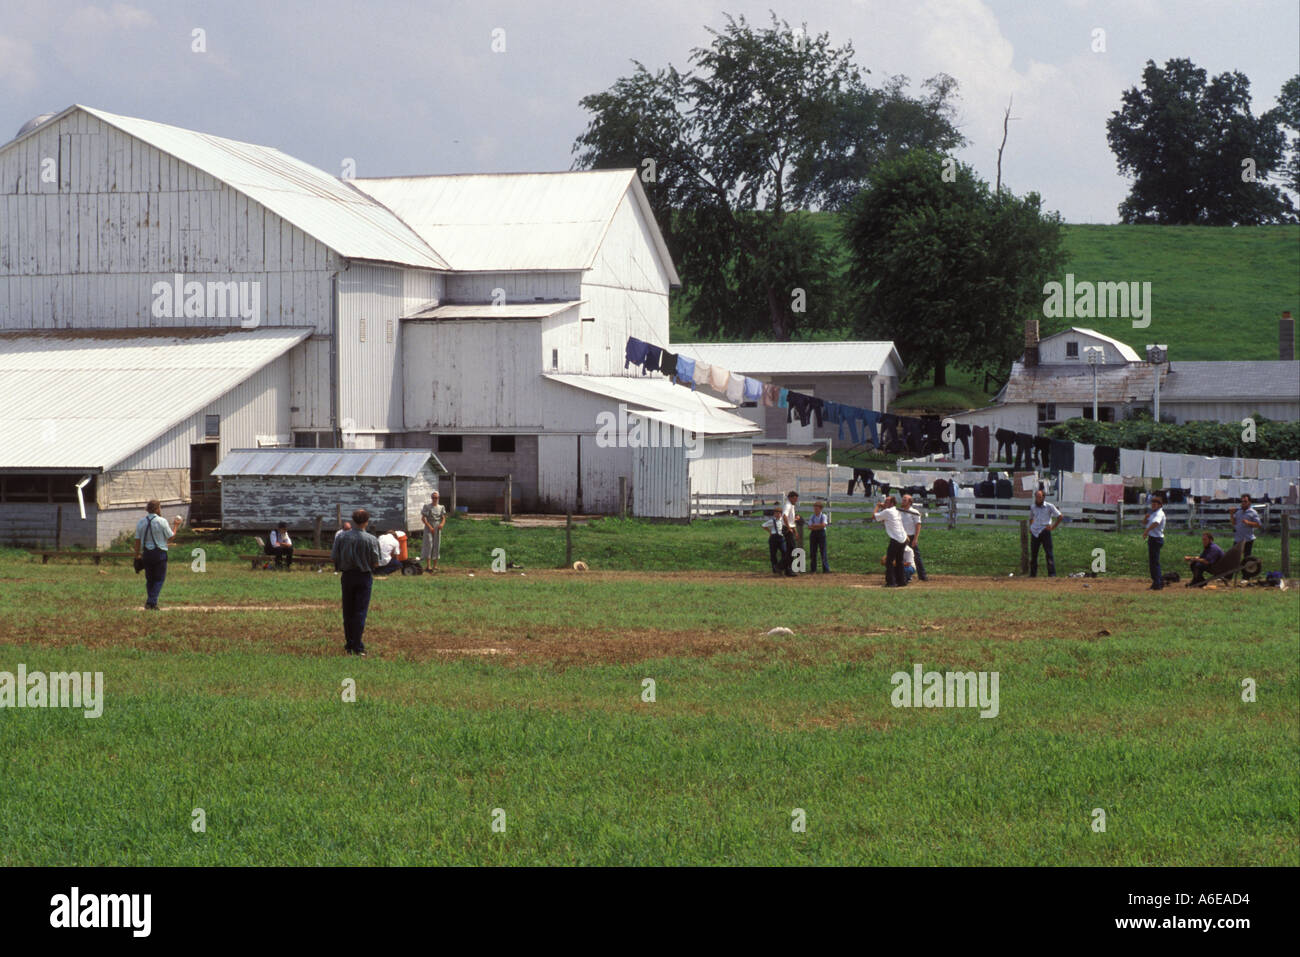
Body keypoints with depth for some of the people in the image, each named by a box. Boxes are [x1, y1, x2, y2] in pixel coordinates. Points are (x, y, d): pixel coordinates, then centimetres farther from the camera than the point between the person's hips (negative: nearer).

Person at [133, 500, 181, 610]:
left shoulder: (141, 522, 3)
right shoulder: (161, 521, -10)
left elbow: (137, 540, 5)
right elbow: (171, 537, -4)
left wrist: (137, 554, 12)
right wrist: (176, 526, 11)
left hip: (146, 553, 4)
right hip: (160, 552, -4)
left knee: (149, 579, 16)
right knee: (159, 579, 2)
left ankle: (149, 602, 14)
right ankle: (152, 602, -10)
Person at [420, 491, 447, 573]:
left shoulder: (441, 507, 9)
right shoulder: (427, 506, -2)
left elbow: (443, 518, 9)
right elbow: (423, 518, -6)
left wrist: (442, 524, -13)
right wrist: (429, 526, -16)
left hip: (437, 529, 4)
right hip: (429, 528, -4)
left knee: (437, 546, 5)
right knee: (429, 545, -11)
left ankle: (435, 565, 13)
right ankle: (428, 565, -13)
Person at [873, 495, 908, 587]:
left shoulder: (887, 512, -10)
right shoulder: (897, 511, 15)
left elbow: (873, 516, -4)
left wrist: (877, 506, 11)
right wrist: (882, 507, 17)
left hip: (895, 540, -8)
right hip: (903, 539, 8)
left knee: (889, 561, -4)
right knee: (899, 561, 20)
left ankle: (891, 582, -10)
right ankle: (900, 581, 25)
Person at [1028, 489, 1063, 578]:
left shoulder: (1049, 506, 1)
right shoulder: (1033, 507, 14)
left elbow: (1060, 516, 2)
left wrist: (1053, 527, -4)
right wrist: (1030, 528, 16)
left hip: (1045, 531, -4)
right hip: (1034, 533, 4)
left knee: (1049, 553, -10)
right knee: (1033, 554, 6)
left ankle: (1052, 573, -13)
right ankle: (1033, 573, 13)